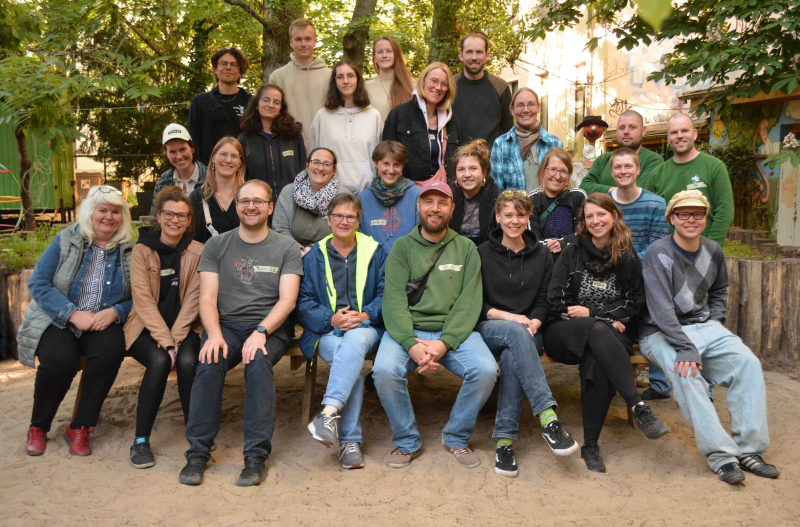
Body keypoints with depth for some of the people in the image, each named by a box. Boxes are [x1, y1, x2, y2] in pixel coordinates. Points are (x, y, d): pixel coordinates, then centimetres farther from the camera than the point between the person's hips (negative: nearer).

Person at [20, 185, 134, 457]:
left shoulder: (130, 250, 3)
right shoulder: (66, 240, 0)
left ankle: (80, 427, -13)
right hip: (57, 321, -1)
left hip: (102, 323, 1)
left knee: (111, 350, -31)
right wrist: (73, 314, -16)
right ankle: (38, 427, -2)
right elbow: (37, 283, -6)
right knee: (60, 359, -31)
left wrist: (115, 312, -18)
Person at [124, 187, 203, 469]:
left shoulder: (197, 252, 3)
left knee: (188, 361, -29)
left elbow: (192, 300, -4)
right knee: (160, 361, -29)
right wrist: (165, 342, -19)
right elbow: (143, 300, -8)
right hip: (147, 327, 0)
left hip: (185, 327, 1)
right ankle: (140, 440, -14)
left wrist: (175, 340, -16)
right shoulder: (141, 250, 1)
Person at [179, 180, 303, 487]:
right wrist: (214, 334, -17)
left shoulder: (286, 248, 7)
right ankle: (198, 453, -18)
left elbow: (287, 300, -4)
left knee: (258, 361, -33)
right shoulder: (217, 245, 11)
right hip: (226, 325, 2)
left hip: (270, 328, -1)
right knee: (210, 362, -29)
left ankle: (257, 456, -25)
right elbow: (207, 298, 2)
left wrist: (261, 332, -20)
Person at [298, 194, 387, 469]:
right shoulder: (314, 257, 15)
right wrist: (331, 319, -11)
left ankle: (329, 413, -46)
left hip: (366, 327, 0)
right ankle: (349, 440, -30)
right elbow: (304, 303, 7)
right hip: (327, 331, 0)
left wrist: (364, 315, -13)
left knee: (353, 342, -37)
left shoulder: (375, 252, 15)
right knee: (350, 360, -32)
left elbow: (386, 294, 6)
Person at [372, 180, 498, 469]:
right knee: (384, 370, -29)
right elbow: (394, 299, -3)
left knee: (486, 370, -25)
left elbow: (469, 300, -1)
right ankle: (407, 441, -1)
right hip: (407, 330, 0)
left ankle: (456, 438, 3)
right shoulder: (402, 246, 8)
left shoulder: (466, 248, 11)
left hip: (453, 330, 1)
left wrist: (444, 342, -16)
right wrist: (412, 344, -20)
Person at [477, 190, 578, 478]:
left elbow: (545, 301, 9)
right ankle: (548, 417, -47)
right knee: (515, 333, -38)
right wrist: (507, 317, -12)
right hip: (488, 330, -1)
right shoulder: (482, 253, 8)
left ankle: (505, 440, -36)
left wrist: (534, 322, -12)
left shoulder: (542, 255, 15)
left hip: (527, 331, 1)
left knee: (512, 355, -36)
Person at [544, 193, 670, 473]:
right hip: (565, 333, 0)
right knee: (597, 329, -37)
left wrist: (591, 312, -2)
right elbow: (556, 303, 3)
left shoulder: (628, 259, 13)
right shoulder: (572, 254, 11)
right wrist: (605, 319, -5)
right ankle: (638, 407, -45)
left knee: (596, 362, -36)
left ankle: (590, 446, -29)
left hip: (611, 336, 0)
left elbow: (635, 304, 9)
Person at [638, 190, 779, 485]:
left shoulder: (713, 251, 8)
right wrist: (685, 348, -30)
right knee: (686, 373, -33)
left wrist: (715, 323, 8)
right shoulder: (658, 255, -12)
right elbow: (661, 309, -21)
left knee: (748, 363, -17)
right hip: (661, 333, -6)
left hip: (704, 327, 6)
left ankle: (749, 449, -15)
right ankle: (721, 454, -27)